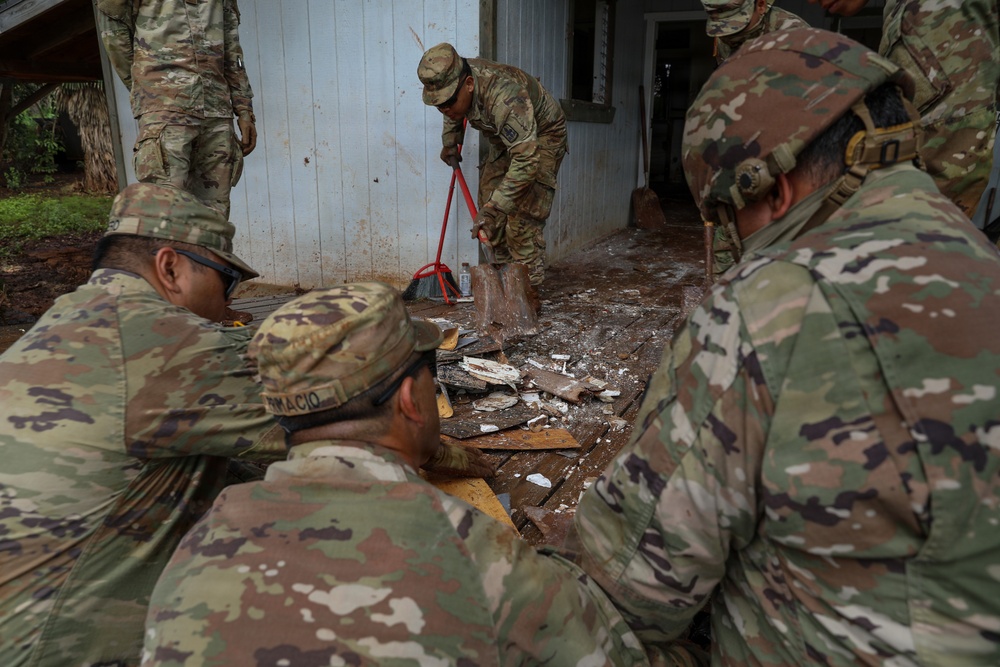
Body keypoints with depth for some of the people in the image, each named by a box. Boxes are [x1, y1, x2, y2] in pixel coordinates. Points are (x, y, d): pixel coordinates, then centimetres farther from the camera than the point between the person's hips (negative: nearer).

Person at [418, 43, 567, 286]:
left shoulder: (504, 98, -42)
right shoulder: (454, 80, -17)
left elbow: (527, 160, -47)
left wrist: (492, 208, -50)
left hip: (542, 136, -8)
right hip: (505, 139, 8)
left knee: (523, 213, -19)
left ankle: (529, 283, -13)